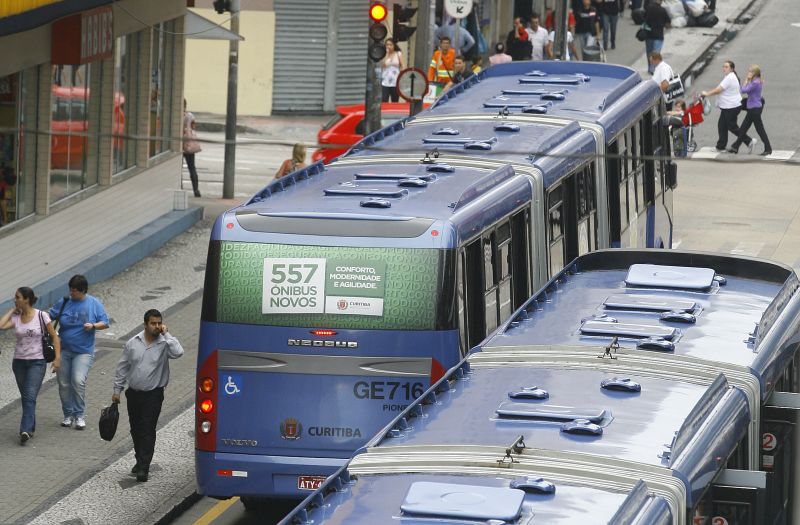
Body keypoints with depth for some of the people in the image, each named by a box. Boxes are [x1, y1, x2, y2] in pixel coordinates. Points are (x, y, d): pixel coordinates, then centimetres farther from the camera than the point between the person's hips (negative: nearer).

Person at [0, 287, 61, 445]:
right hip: (19, 361, 4)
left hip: (37, 362, -4)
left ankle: (25, 430, -24)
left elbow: (54, 337, -2)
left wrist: (57, 358, -8)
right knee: (25, 397, 11)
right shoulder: (15, 318, 2)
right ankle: (30, 427, 22)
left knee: (30, 396, -15)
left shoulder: (41, 316, -7)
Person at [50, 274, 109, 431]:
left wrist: (93, 326, -17)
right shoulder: (64, 302, 2)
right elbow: (49, 316, 10)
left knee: (78, 381, -17)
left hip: (83, 351, -3)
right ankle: (68, 414, 18)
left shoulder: (94, 304, -1)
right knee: (64, 384, 4)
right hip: (64, 350, 3)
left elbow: (105, 323, 2)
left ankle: (79, 415, -6)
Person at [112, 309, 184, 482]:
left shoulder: (164, 344, -7)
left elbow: (178, 352, -29)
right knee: (135, 430, 14)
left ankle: (144, 468, -9)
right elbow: (122, 367, 9)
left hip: (153, 395, -4)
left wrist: (166, 334, -20)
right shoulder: (133, 343, 2)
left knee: (147, 431, -8)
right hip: (133, 393, 4)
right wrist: (117, 390, 9)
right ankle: (140, 460, 31)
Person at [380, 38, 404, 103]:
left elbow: (402, 67, 6)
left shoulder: (398, 54, 5)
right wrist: (387, 54, -9)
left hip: (395, 82, 1)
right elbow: (382, 65, -11)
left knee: (395, 102, 6)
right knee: (384, 101, -11)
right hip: (385, 82, -1)